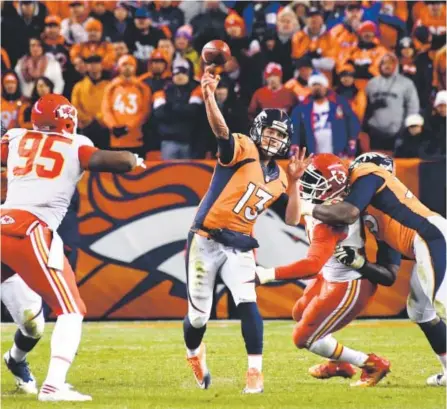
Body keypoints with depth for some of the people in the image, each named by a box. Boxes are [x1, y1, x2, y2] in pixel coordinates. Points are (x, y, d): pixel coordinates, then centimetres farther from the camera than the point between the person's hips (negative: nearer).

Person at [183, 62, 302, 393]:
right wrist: (209, 96, -46)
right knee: (198, 315, 3)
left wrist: (294, 182, -6)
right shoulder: (242, 150, -8)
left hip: (241, 247, 3)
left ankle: (255, 372, -12)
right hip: (206, 241, -3)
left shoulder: (279, 177, 8)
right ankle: (195, 355, 36)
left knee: (247, 304, -18)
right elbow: (221, 130, -28)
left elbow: (292, 220, 6)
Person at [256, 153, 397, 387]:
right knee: (301, 314, 28)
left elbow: (313, 265, -43)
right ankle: (340, 364, 43)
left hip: (349, 286, -10)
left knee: (304, 338, 1)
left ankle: (372, 364, 7)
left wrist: (268, 274, -48)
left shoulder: (327, 219, -34)